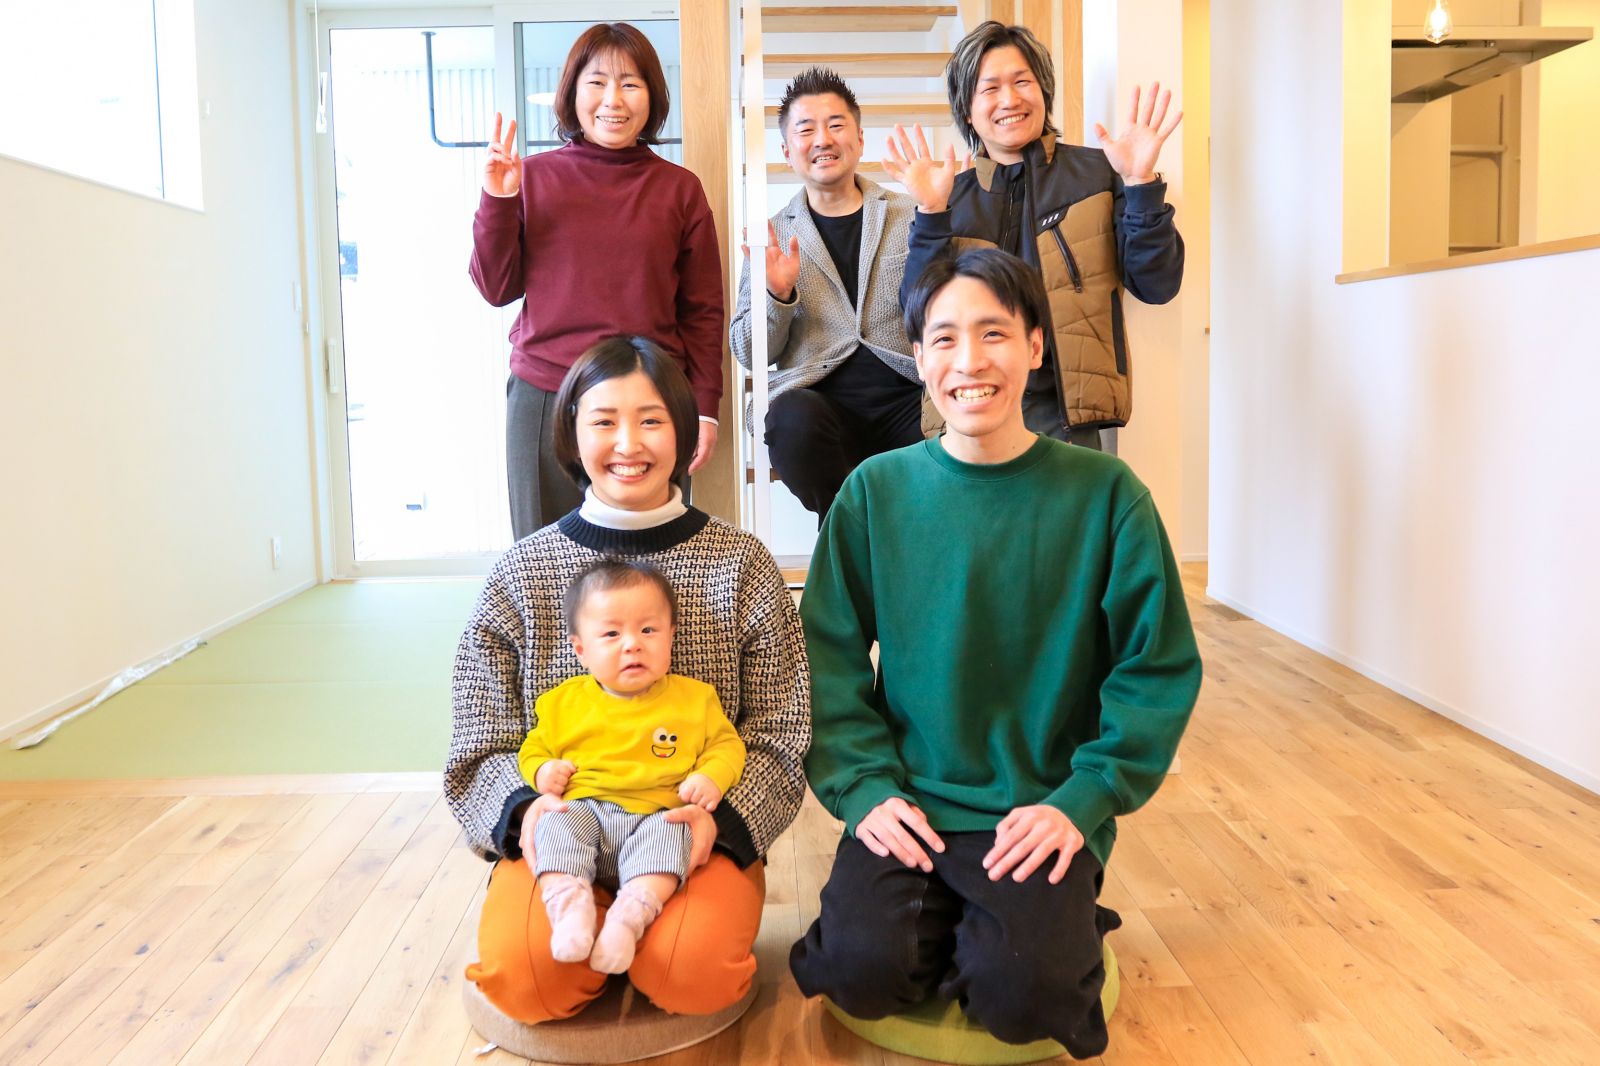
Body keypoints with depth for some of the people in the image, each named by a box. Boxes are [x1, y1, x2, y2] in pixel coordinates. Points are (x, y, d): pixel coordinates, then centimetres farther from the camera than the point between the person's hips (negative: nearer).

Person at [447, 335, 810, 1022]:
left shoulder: (741, 564, 1)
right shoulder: (522, 573, 4)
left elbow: (779, 741, 1)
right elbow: (482, 746, 6)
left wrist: (721, 819, -18)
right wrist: (523, 809, -16)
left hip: (699, 836, 0)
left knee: (694, 966, -28)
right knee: (523, 967, -27)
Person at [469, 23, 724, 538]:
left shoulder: (679, 188, 6)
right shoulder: (533, 177, 5)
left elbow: (702, 310, 8)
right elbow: (496, 289, 6)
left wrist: (704, 408, 3)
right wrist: (497, 201, -6)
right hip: (543, 400, 0)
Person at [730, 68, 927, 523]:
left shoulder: (912, 216, 13)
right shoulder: (772, 236, 13)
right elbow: (750, 355, 11)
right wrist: (778, 295, -9)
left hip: (907, 400, 0)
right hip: (821, 401, 0)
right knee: (793, 418, -35)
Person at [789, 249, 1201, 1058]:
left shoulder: (1104, 494, -4)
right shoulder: (876, 492, 0)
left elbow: (1159, 671, -2)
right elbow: (831, 660, 2)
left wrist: (1083, 800, -10)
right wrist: (864, 786, -9)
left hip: (1045, 809, -1)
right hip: (907, 805, 1)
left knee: (1020, 993, -23)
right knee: (863, 970, -22)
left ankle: (1057, 926, 11)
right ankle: (945, 928, 11)